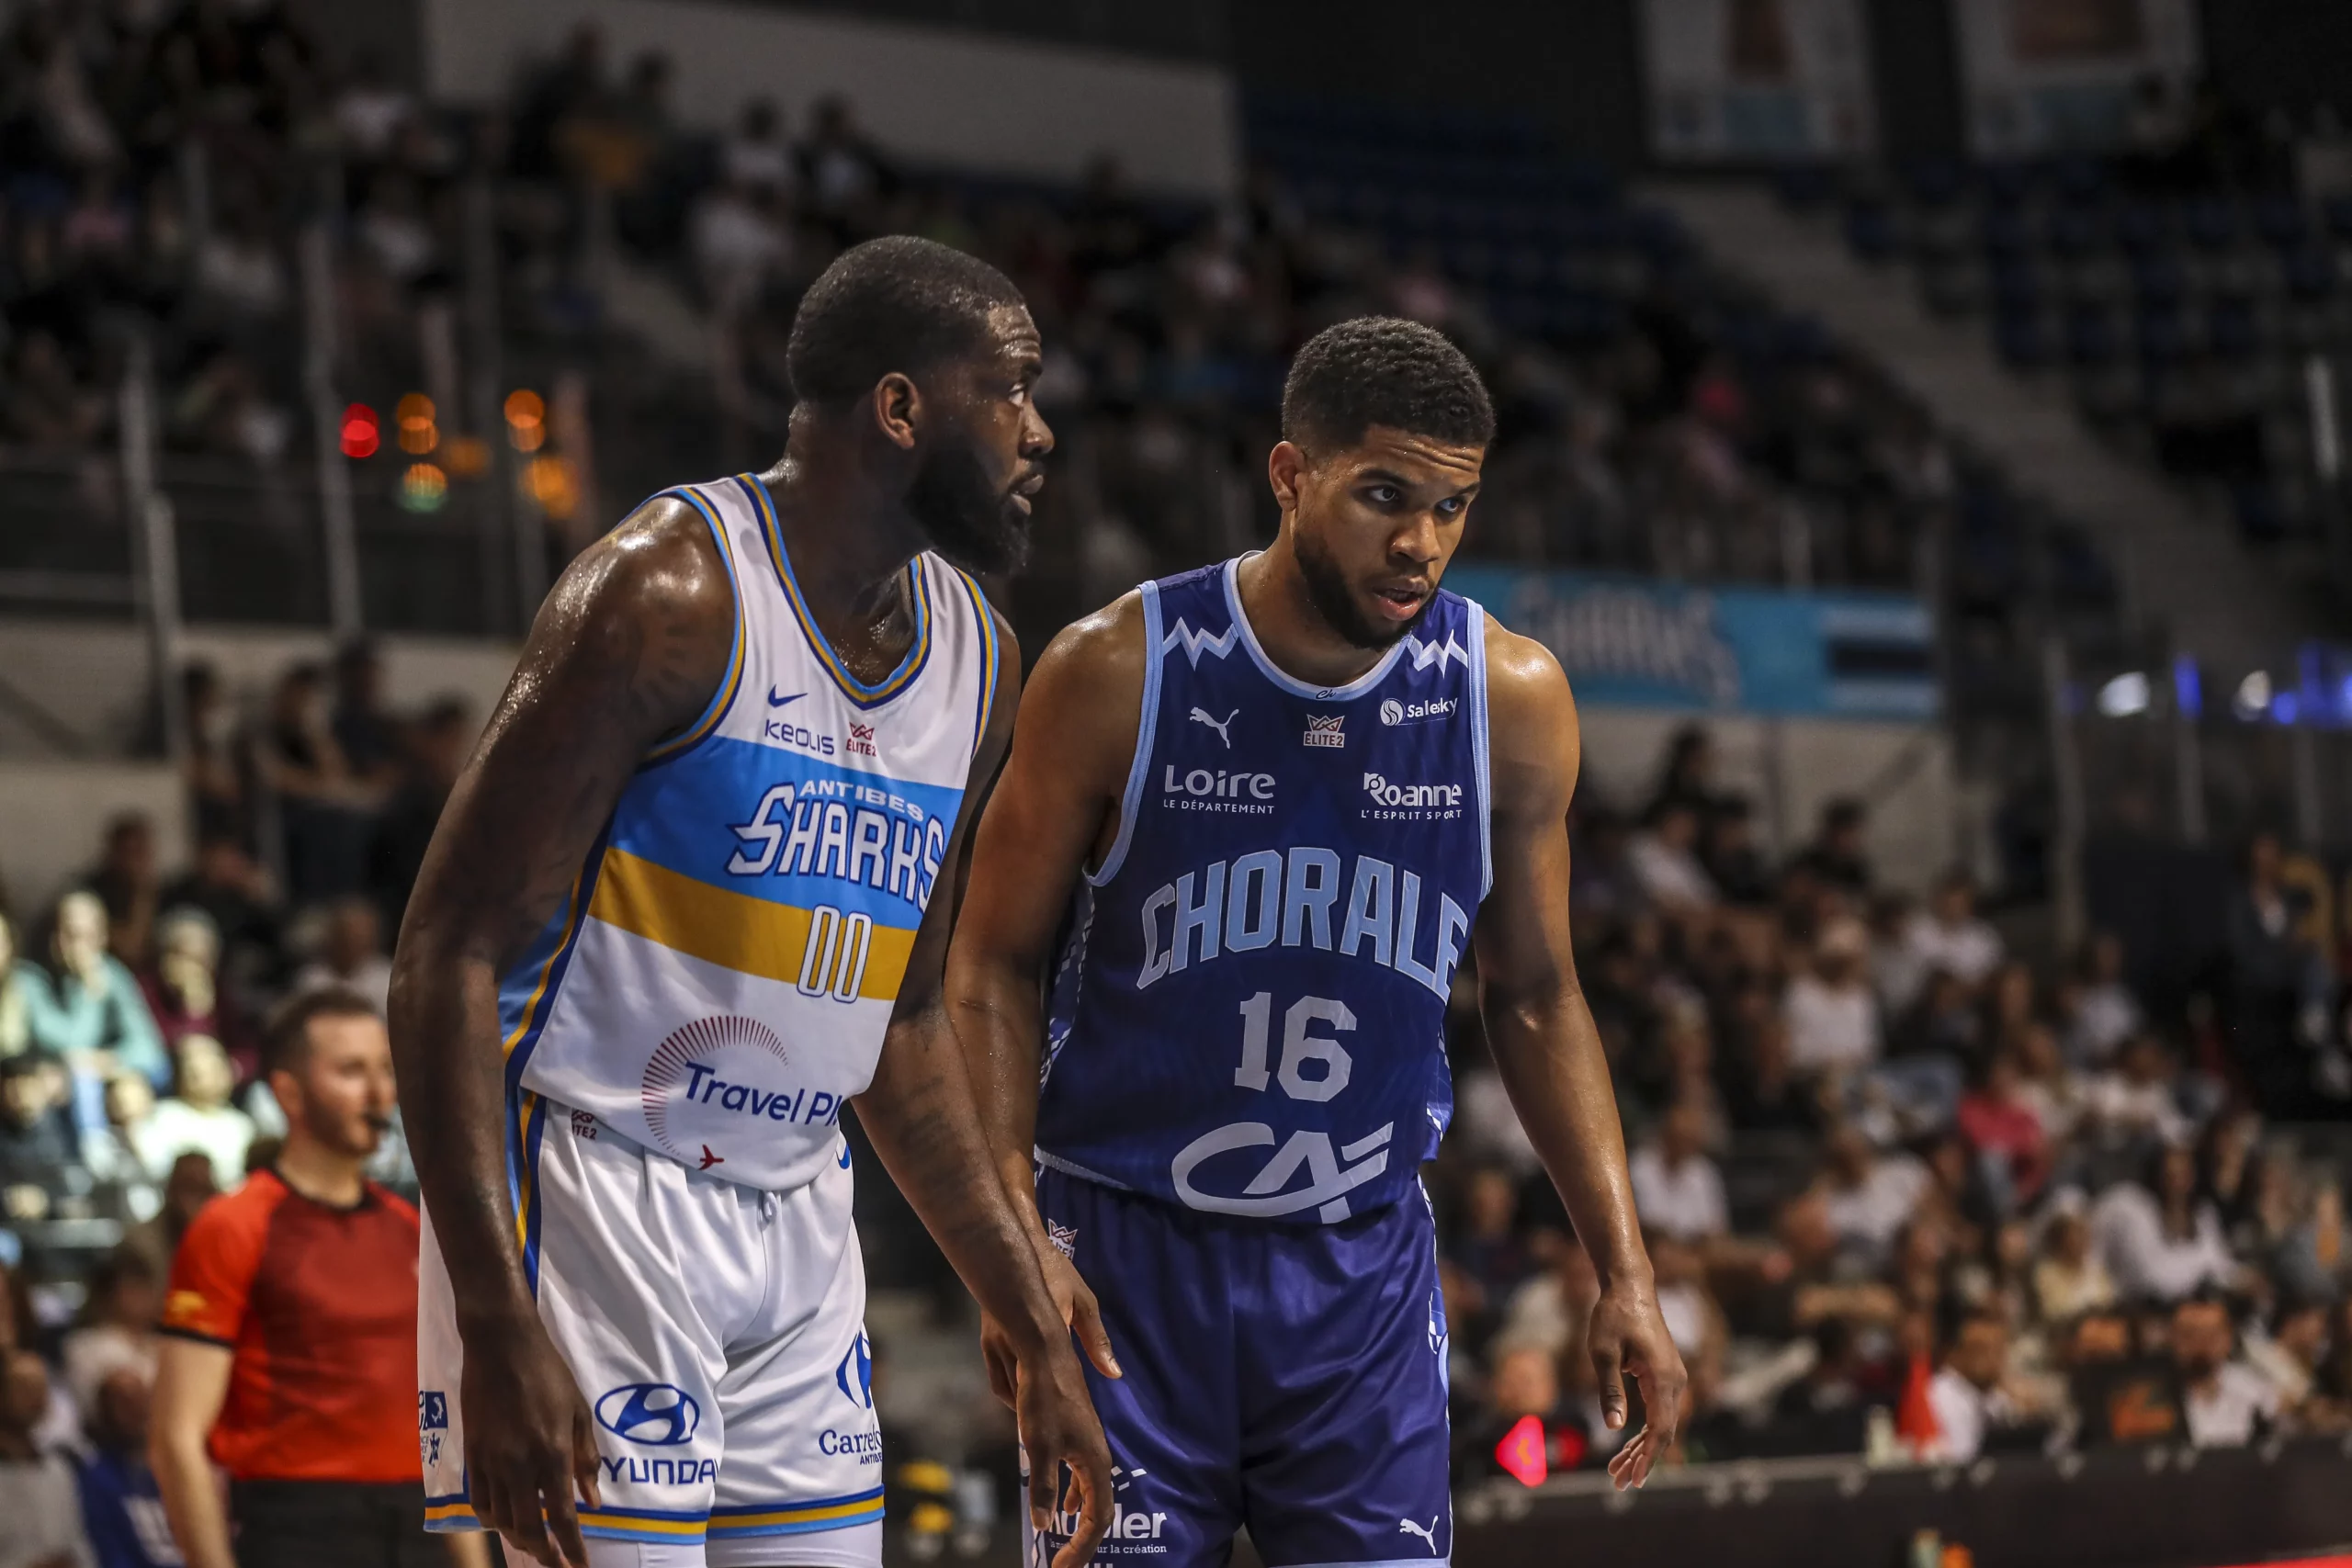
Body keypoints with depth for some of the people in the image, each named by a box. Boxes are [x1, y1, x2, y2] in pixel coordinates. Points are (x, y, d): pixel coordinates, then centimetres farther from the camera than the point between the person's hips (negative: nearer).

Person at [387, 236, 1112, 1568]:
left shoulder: (979, 664, 10)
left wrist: (1039, 1334, 16)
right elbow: (451, 959, -16)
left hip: (797, 1213, 8)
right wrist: (498, 1329, -24)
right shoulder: (672, 593, -14)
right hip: (593, 1194, -8)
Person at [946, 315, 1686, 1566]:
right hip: (1126, 1251, -2)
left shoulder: (1509, 701, -2)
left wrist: (1623, 1274, 3)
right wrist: (1014, 1240, -14)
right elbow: (993, 968, -2)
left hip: (1363, 1268, 2)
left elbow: (1533, 997, 9)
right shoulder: (1120, 674, -10)